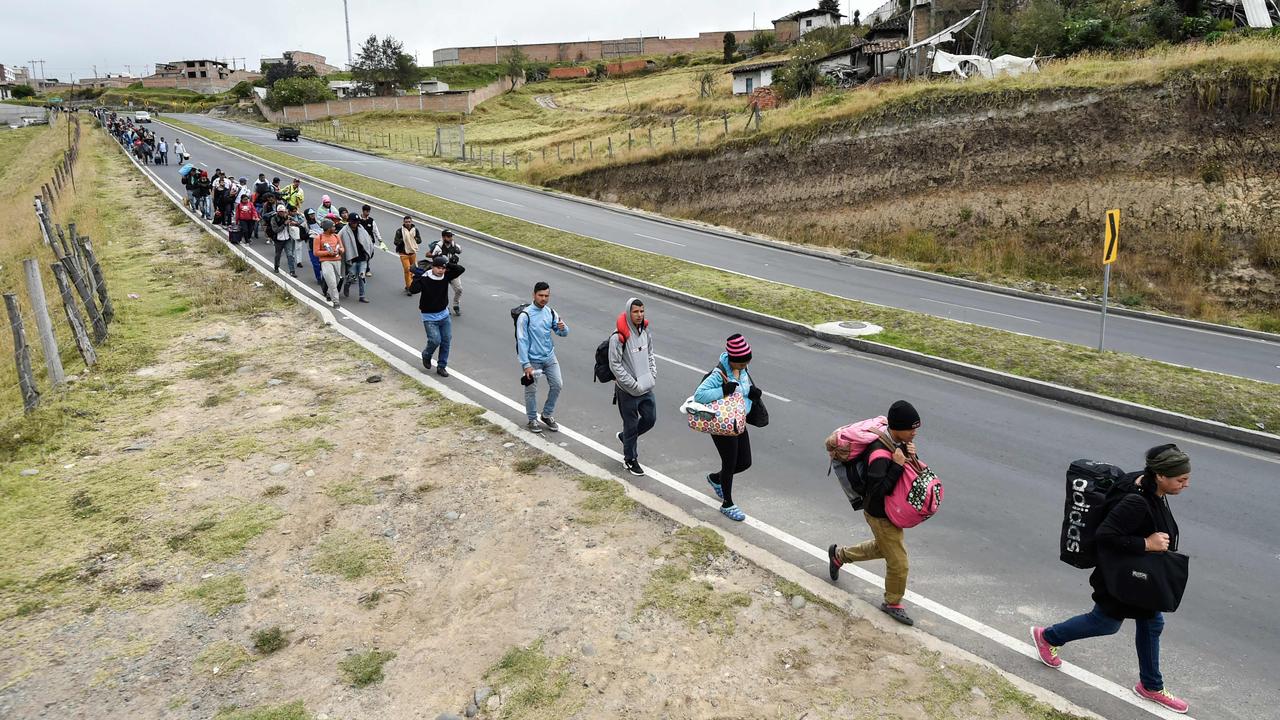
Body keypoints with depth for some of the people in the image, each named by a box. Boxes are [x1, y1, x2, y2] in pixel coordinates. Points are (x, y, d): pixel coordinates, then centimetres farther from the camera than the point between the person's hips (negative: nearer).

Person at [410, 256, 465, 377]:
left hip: (444, 314, 5)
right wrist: (417, 276, -34)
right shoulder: (424, 279, -18)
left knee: (446, 340, 4)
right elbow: (412, 290, -32)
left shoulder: (446, 276, -4)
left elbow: (461, 269, -7)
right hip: (429, 317, -5)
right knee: (435, 340, -13)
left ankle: (441, 366, 17)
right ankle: (426, 355, 21)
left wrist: (447, 265, -15)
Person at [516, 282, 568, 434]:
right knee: (531, 390, 6)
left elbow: (563, 333, 6)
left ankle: (547, 415, 26)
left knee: (557, 385, 7)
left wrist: (562, 328, -20)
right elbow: (522, 341, -16)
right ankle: (532, 420, 24)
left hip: (550, 357, 5)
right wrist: (526, 364, -18)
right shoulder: (525, 315, -15)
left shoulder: (550, 312, 1)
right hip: (533, 360, -5)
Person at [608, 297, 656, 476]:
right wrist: (634, 385, -17)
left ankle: (625, 437, 39)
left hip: (646, 387, 6)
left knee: (650, 418, 14)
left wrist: (653, 376, 3)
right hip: (627, 390, -6)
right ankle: (630, 459, 24)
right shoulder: (618, 337, -19)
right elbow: (615, 365, -18)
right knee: (631, 424, 6)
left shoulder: (645, 332, 3)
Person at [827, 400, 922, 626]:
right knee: (898, 562, 5)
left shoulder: (901, 441, -6)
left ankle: (839, 554, 50)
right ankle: (892, 603, 30)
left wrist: (911, 456, -15)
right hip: (881, 516, -9)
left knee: (882, 547, 31)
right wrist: (897, 465, -37)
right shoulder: (880, 454, -34)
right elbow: (877, 490, -35)